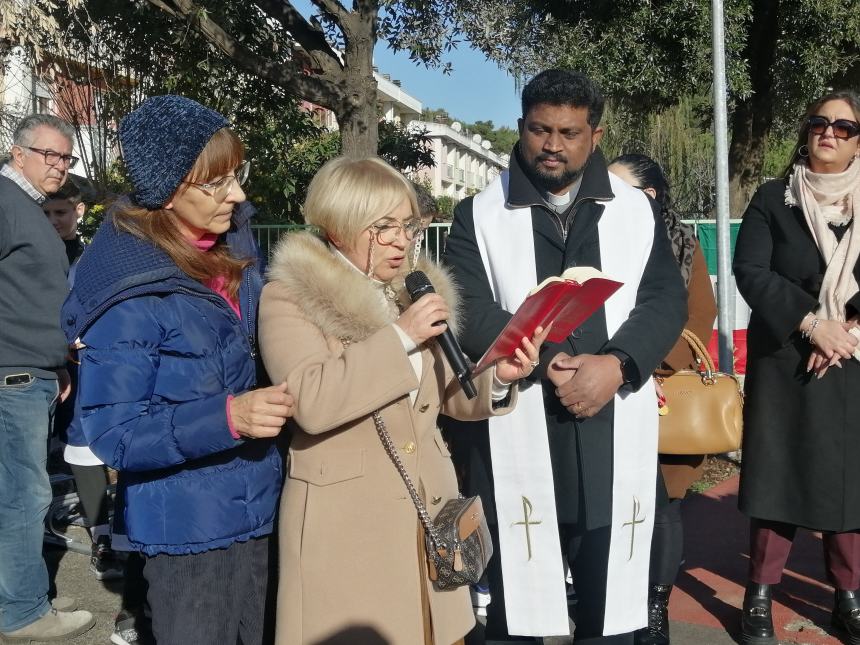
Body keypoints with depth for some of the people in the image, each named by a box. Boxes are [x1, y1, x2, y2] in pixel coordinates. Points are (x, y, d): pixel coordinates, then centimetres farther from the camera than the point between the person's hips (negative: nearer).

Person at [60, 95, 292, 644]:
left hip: (257, 510, 7)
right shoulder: (131, 286, -20)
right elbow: (113, 432, -21)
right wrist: (227, 416, -32)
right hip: (189, 528, -7)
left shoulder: (235, 246, 0)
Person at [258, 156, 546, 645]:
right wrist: (399, 337, -23)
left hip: (428, 512, 6)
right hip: (346, 523, -6)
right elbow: (311, 402, -24)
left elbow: (449, 393, 13)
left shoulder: (419, 290, 11)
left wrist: (498, 378, -7)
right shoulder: (290, 298, -9)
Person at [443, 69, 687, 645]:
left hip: (616, 441, 2)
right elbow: (468, 309, -6)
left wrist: (616, 364, -16)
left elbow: (666, 300, 2)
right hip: (517, 439, -1)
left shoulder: (638, 211, 10)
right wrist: (547, 363, -17)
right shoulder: (480, 215, 4)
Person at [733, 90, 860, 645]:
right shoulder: (773, 198, 3)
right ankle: (761, 595, 9)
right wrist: (810, 322, -16)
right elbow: (750, 270, -7)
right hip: (784, 360, -2)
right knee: (777, 472, 0)